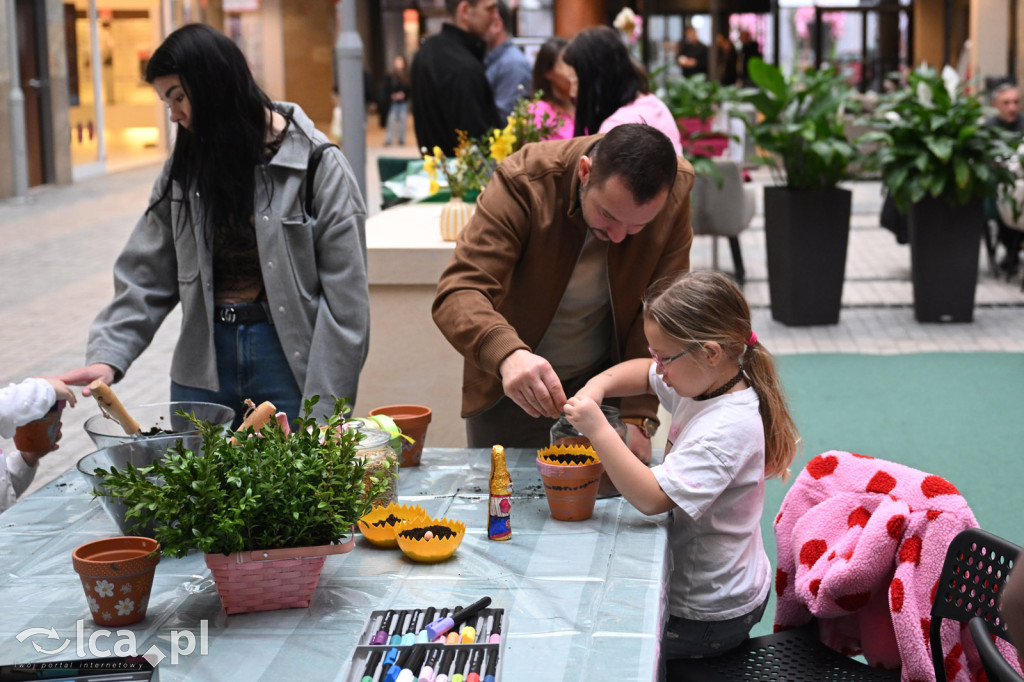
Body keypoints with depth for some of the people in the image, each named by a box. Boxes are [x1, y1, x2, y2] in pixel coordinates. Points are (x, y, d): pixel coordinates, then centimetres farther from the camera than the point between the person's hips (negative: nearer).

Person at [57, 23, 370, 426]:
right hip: (202, 370, 4)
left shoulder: (316, 164, -8)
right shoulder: (184, 168, 8)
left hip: (289, 363, -4)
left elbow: (345, 300, -10)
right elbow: (145, 278, 6)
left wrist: (323, 410, -14)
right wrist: (108, 356, -9)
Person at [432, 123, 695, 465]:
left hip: (605, 377, 2)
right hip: (510, 385, -2)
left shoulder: (676, 191, -20)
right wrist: (507, 354, -56)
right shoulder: (524, 181, -29)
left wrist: (638, 416, -23)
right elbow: (458, 292, -37)